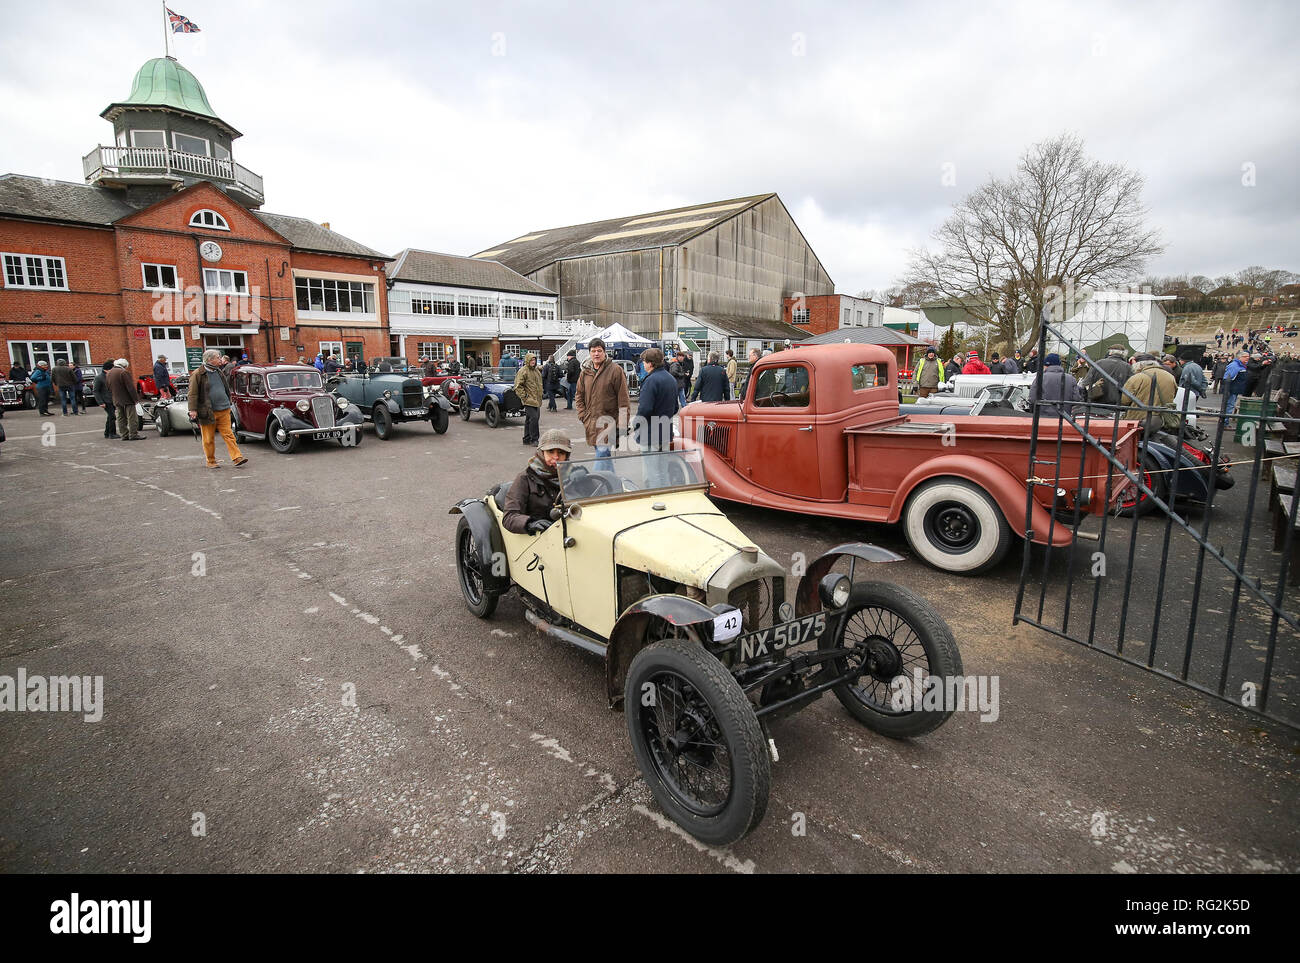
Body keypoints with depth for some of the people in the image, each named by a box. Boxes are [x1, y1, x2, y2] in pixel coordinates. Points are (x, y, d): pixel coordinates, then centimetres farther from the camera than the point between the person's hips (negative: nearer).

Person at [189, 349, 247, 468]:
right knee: (209, 439, 5)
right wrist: (193, 410, -13)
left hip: (223, 410, 5)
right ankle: (210, 461, 16)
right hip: (208, 412, -5)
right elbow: (193, 394, -7)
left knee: (228, 434, -1)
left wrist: (227, 404, 22)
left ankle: (237, 458, -5)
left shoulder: (219, 372, 13)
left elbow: (226, 389, 22)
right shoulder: (197, 374, -6)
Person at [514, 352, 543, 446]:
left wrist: (540, 395, 23)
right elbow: (518, 386, -13)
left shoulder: (536, 370, 16)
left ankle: (527, 439, 21)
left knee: (529, 419, 13)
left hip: (536, 400, 8)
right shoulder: (523, 371, -10)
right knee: (533, 418, -14)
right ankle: (533, 439, -7)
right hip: (529, 400, -8)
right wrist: (524, 396, -15)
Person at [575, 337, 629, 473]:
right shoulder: (585, 372, 10)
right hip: (591, 424, 6)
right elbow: (580, 396, 18)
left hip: (609, 422, -6)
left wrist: (622, 424, -13)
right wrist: (583, 416, 5)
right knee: (604, 456, 15)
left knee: (602, 453, -13)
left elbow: (623, 399, -8)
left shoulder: (615, 370, -6)